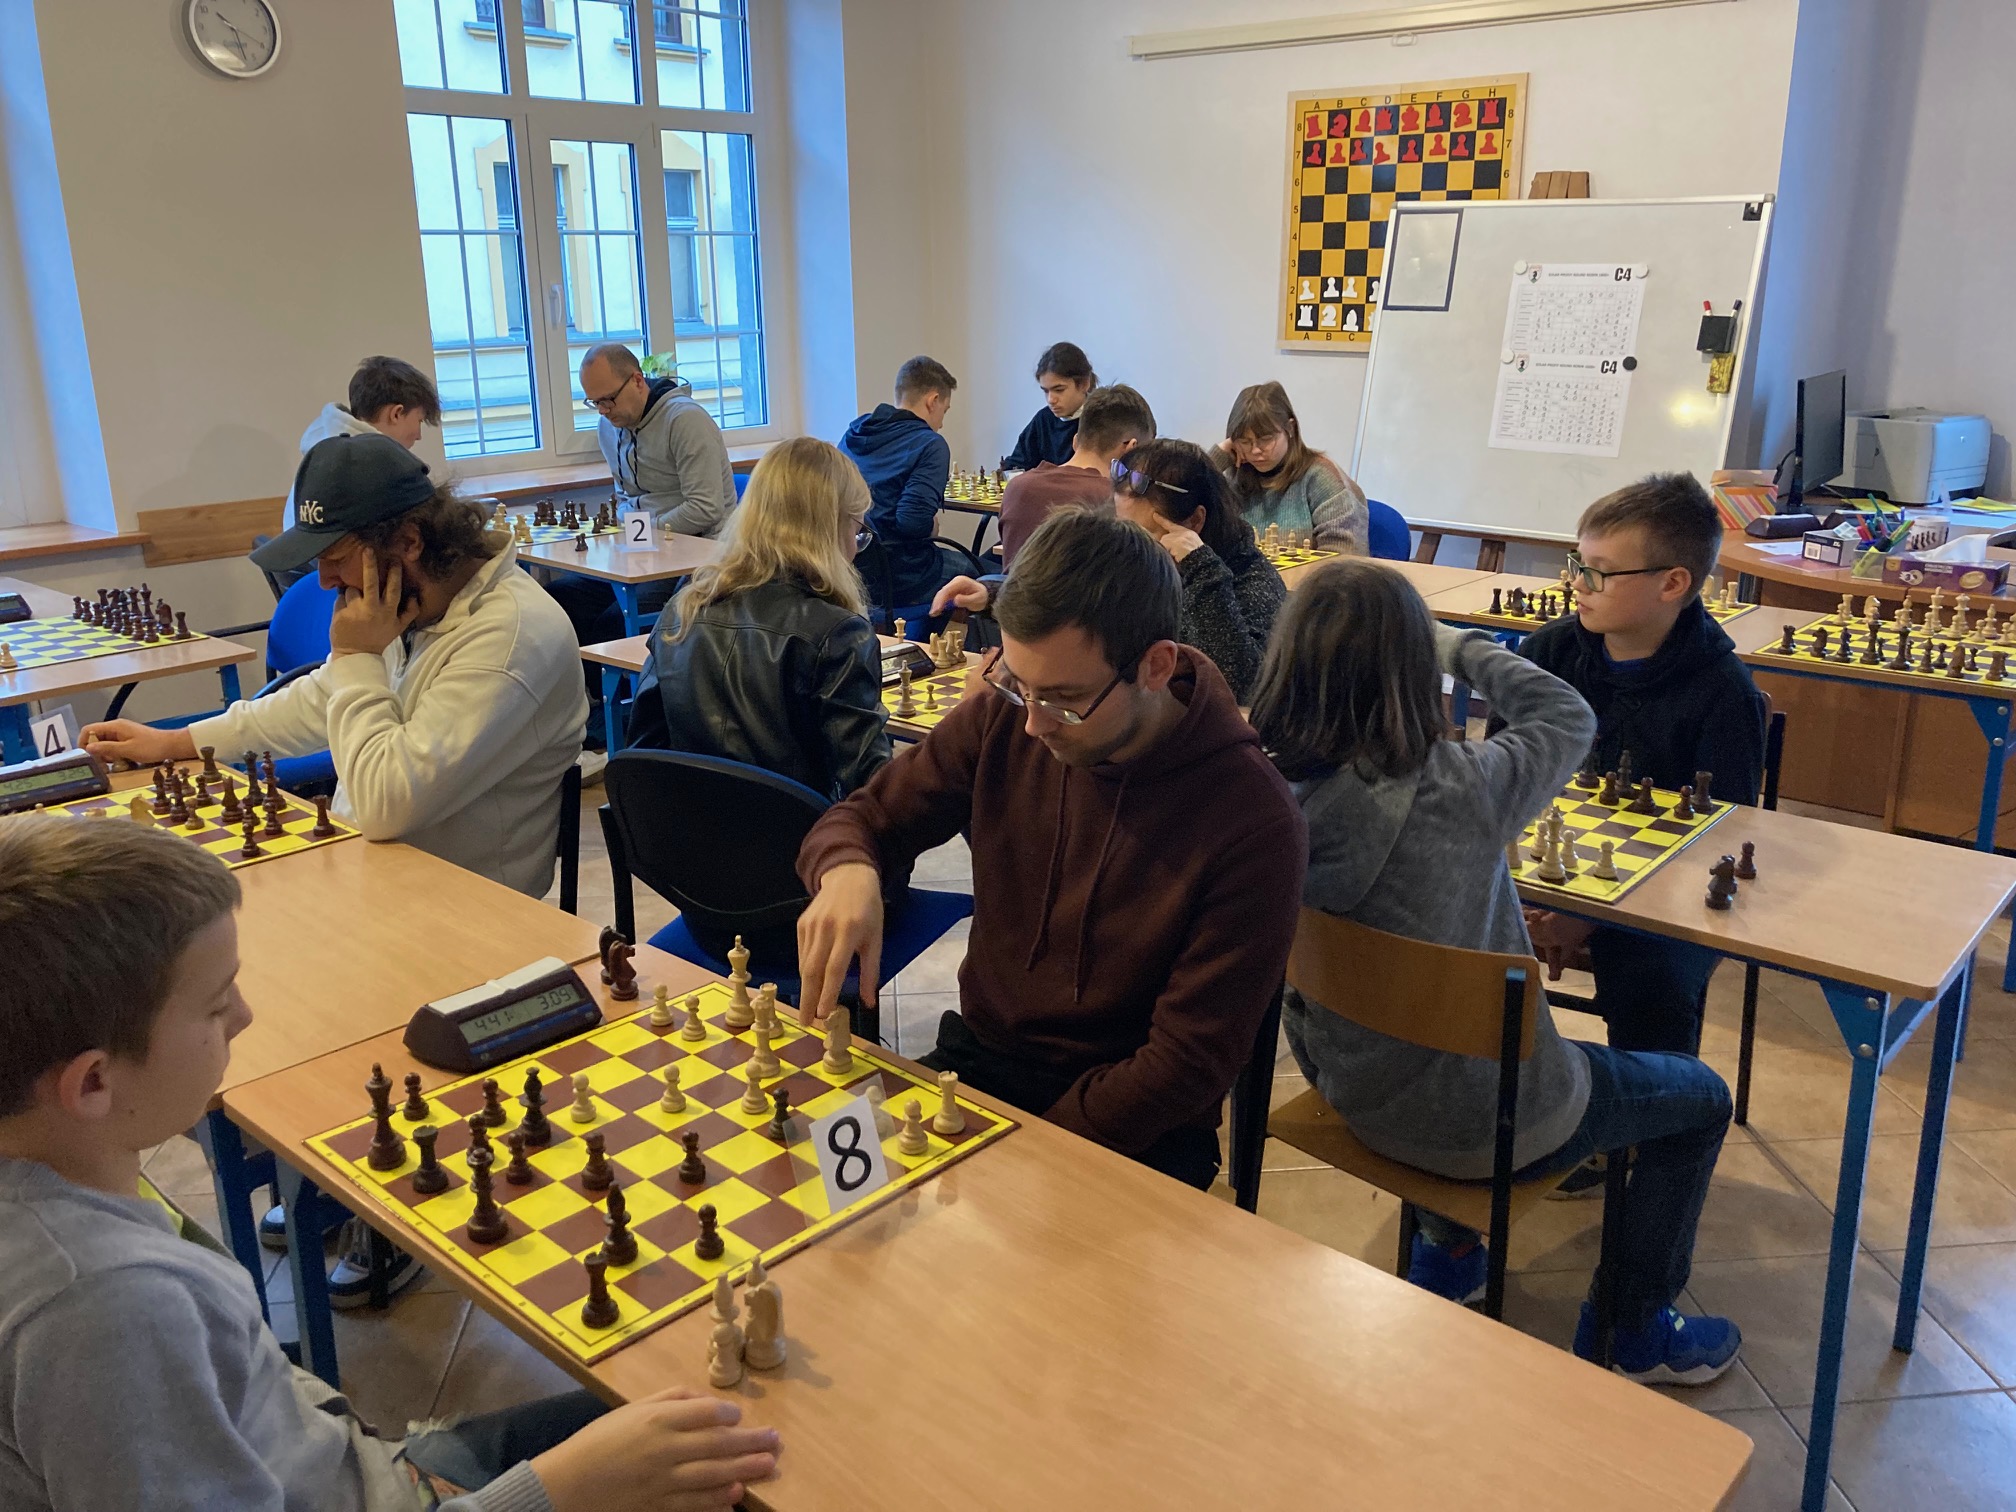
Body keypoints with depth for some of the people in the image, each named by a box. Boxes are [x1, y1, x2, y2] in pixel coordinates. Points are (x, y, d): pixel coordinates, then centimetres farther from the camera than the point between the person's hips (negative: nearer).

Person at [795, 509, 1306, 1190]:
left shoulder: (1251, 821, -20)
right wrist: (846, 872, -20)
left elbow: (1189, 1064, -17)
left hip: (1131, 1131, -4)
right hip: (977, 1059, 4)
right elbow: (862, 817, 5)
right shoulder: (1004, 717, -7)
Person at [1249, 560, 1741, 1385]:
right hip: (1480, 1123, -5)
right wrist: (1461, 646, 6)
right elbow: (1569, 715, -10)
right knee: (1699, 1100, 20)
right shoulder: (1458, 791, -31)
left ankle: (1446, 1248, 48)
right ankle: (1634, 1330, 36)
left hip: (1351, 1091, 5)